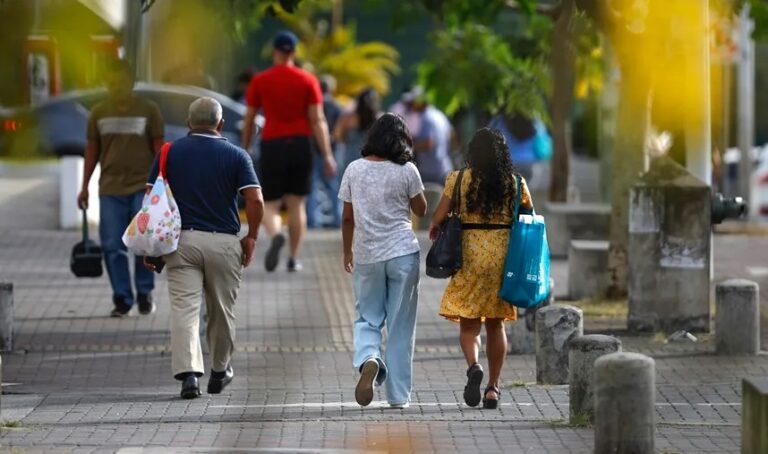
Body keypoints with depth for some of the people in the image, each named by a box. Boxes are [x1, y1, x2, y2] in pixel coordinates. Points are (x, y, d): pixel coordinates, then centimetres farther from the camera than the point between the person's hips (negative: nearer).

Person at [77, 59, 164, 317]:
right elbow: (92, 151, 12)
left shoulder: (149, 111, 1)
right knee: (113, 246, -1)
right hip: (111, 189, 2)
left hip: (143, 187, -2)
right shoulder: (99, 113, 6)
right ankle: (122, 299, 8)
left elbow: (159, 148, 3)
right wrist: (85, 187, 11)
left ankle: (144, 293, 13)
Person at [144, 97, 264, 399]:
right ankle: (220, 372, 30)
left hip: (181, 240, 0)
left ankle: (188, 372, -22)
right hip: (224, 242, 0)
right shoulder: (236, 156, 2)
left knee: (183, 309, -6)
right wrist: (251, 237, 6)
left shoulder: (170, 153, 5)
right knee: (222, 311, 15)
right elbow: (255, 200, -7)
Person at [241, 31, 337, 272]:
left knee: (270, 204, 5)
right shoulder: (307, 80, 1)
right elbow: (318, 120, -4)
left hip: (272, 145, -1)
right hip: (300, 144, 1)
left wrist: (244, 150, 17)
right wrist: (327, 155, -4)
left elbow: (249, 120, 5)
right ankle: (294, 258, 7)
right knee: (297, 204, 10)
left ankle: (276, 235, -27)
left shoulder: (259, 81, 2)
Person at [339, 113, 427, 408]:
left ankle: (368, 359, -17)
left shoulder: (354, 170, -1)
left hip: (367, 256, 1)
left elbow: (347, 217, 5)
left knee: (367, 318, 14)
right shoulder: (406, 171, -7)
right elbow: (421, 210, 6)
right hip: (402, 253, -1)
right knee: (401, 326, 6)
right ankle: (398, 395, 7)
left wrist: (348, 251, 19)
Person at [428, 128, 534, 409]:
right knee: (496, 324, 12)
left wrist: (434, 229, 16)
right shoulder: (516, 184, 1)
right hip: (504, 257, 2)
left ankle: (473, 366, -24)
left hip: (470, 256, -2)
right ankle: (493, 387, 12)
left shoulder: (459, 180, -4)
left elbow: (439, 217, -6)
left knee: (469, 323, 4)